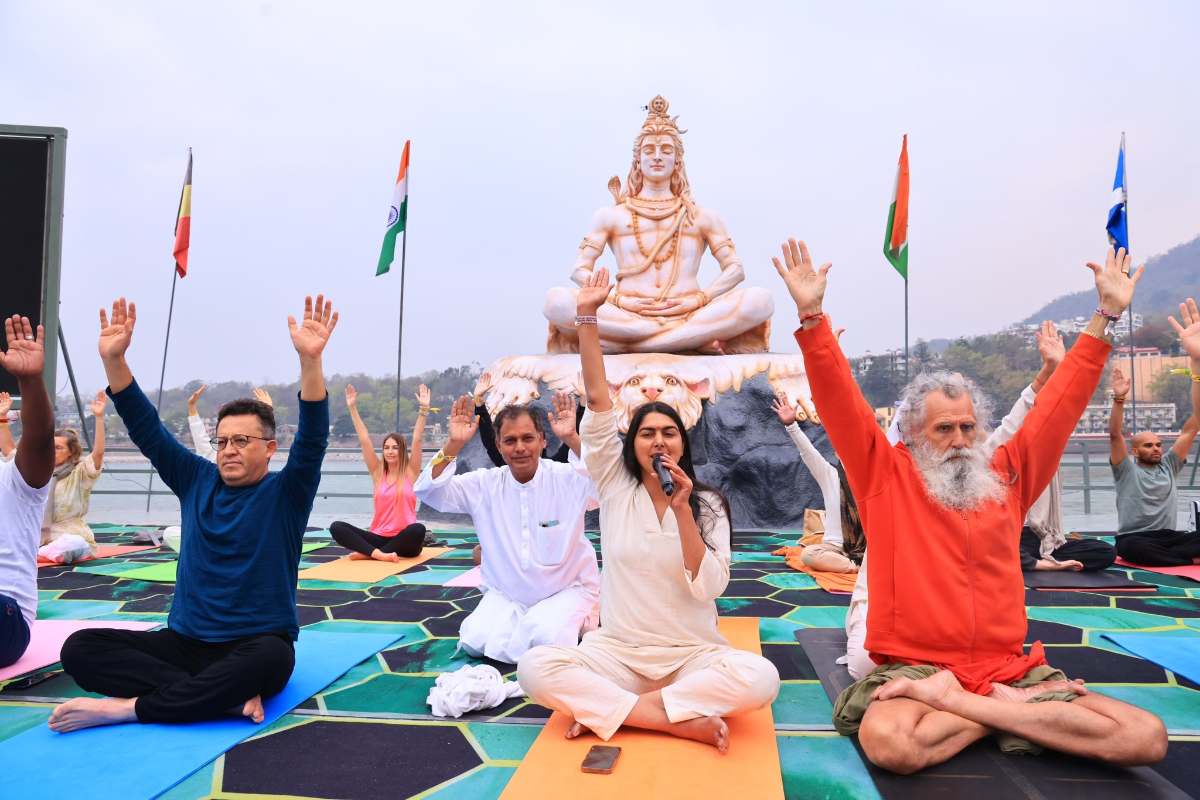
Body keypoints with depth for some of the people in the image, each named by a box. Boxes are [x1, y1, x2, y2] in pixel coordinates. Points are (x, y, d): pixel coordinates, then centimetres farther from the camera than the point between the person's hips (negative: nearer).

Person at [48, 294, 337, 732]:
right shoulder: (198, 481, 8)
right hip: (184, 642, 5)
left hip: (253, 646, -5)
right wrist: (114, 359, -9)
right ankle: (226, 696, -28)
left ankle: (126, 707, -24)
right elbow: (147, 431, 4)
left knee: (270, 660, -39)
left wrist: (310, 360, -36)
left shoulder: (285, 493, -5)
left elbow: (312, 438, -21)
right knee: (80, 649, -17)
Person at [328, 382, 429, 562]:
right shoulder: (378, 472, 7)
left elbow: (417, 440, -8)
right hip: (379, 537, 3)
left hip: (403, 540, -2)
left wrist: (423, 409, -16)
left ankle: (367, 553, -26)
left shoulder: (410, 472, 2)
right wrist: (352, 408, -2)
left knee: (418, 529, -37)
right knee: (336, 527, -16)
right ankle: (378, 553, -33)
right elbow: (364, 440, 2)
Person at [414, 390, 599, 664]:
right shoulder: (485, 484, -5)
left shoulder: (567, 478, -12)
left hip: (566, 590, -3)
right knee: (475, 642, -17)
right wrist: (454, 444, -26)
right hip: (505, 594, 3)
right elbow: (428, 491, -12)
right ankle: (520, 624, 13)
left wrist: (572, 438, -40)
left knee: (546, 639, -28)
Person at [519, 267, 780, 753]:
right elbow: (598, 402, -7)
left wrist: (683, 511, -20)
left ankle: (602, 707, -18)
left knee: (761, 678, -31)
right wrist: (587, 316, -11)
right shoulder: (615, 487, 1)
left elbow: (708, 587, -12)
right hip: (618, 652, 0)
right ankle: (683, 720, -20)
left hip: (694, 656, 0)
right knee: (535, 669, -27)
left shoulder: (707, 505, 0)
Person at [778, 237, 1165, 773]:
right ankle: (1015, 710, -13)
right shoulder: (885, 475, 3)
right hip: (911, 667, -3)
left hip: (1008, 669, 4)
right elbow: (839, 401, -4)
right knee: (887, 741, -36)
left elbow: (1062, 401, 16)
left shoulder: (1006, 475, 12)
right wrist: (812, 317, -13)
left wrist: (1106, 317, 17)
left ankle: (958, 705, -11)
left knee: (1147, 737, -16)